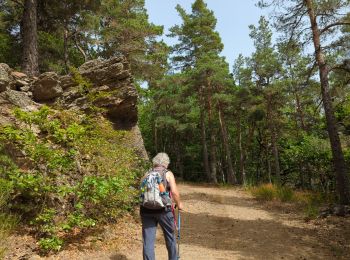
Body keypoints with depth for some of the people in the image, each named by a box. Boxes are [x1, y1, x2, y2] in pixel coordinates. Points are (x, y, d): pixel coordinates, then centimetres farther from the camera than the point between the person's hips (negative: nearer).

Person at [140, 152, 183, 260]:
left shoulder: (146, 174, 13)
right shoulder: (168, 174, 4)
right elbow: (174, 192, -6)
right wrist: (179, 204, 9)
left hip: (146, 210, 2)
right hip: (163, 209, -2)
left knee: (148, 240, 8)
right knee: (170, 237, 19)